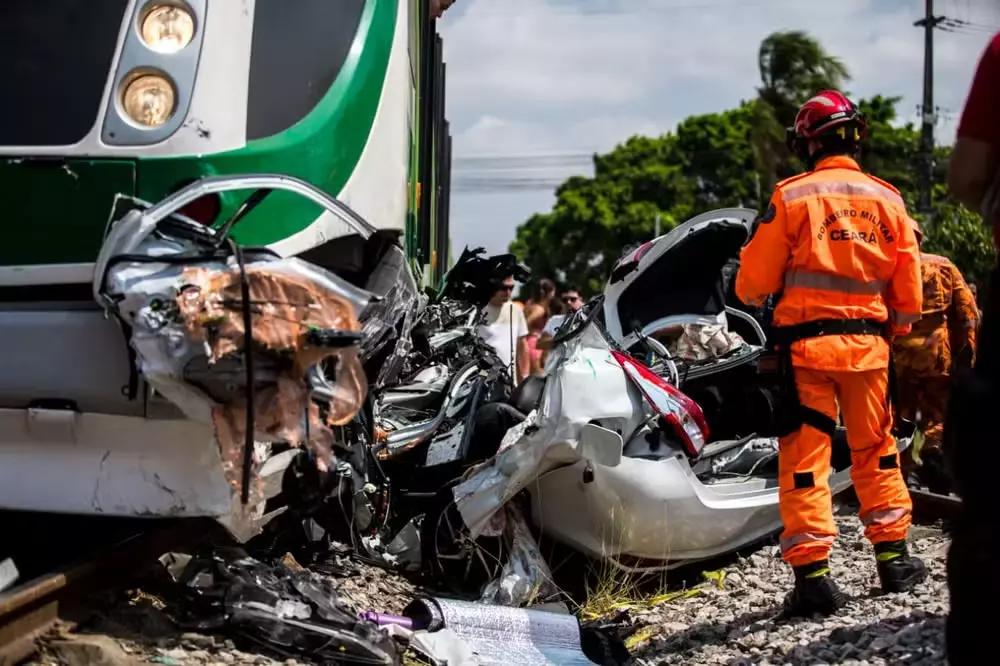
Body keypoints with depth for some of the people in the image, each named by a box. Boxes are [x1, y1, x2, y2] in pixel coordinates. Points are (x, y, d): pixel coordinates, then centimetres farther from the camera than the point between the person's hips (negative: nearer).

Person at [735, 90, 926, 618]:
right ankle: (894, 558, 23)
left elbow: (754, 279, -4)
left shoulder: (792, 196, -5)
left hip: (806, 341, -4)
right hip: (868, 343, 4)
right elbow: (909, 291, 7)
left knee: (804, 456, -1)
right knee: (875, 451, 17)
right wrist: (894, 330, 24)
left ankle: (813, 575, -5)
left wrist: (755, 296, 18)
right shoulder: (887, 199, 6)